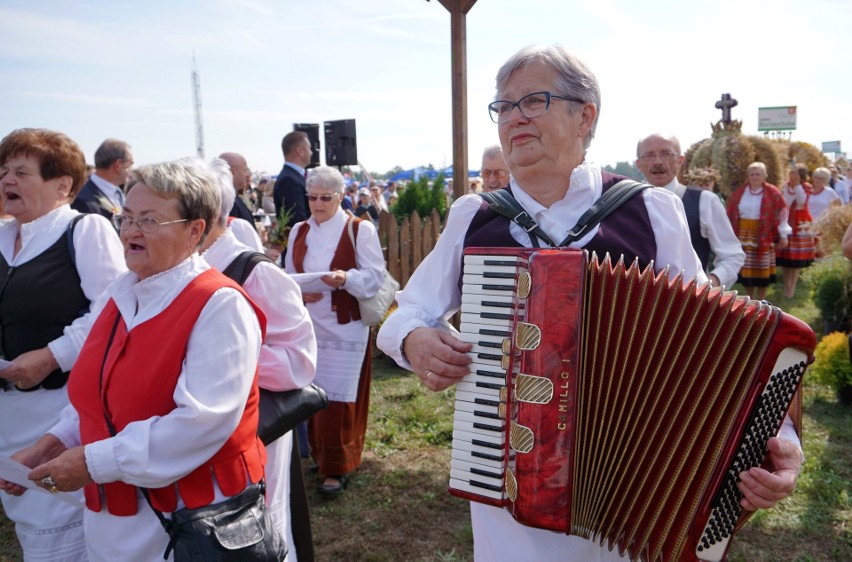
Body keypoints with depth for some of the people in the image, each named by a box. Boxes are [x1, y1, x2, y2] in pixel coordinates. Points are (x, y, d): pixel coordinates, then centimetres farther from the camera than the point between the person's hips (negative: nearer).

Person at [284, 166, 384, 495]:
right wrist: (299, 292, -11)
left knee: (338, 398, -3)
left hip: (345, 328, -4)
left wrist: (346, 278, -27)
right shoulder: (299, 231, 9)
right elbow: (288, 277, 11)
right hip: (307, 326, 4)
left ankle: (338, 468, 10)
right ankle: (320, 456, 29)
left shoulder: (360, 230, -5)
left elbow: (375, 276, -9)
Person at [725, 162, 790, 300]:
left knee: (762, 269, 3)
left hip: (763, 237, -2)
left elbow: (781, 212, -3)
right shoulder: (740, 193, 2)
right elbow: (730, 213, 6)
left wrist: (783, 235, -4)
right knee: (746, 269, 6)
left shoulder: (772, 193, -4)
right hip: (744, 235, 2)